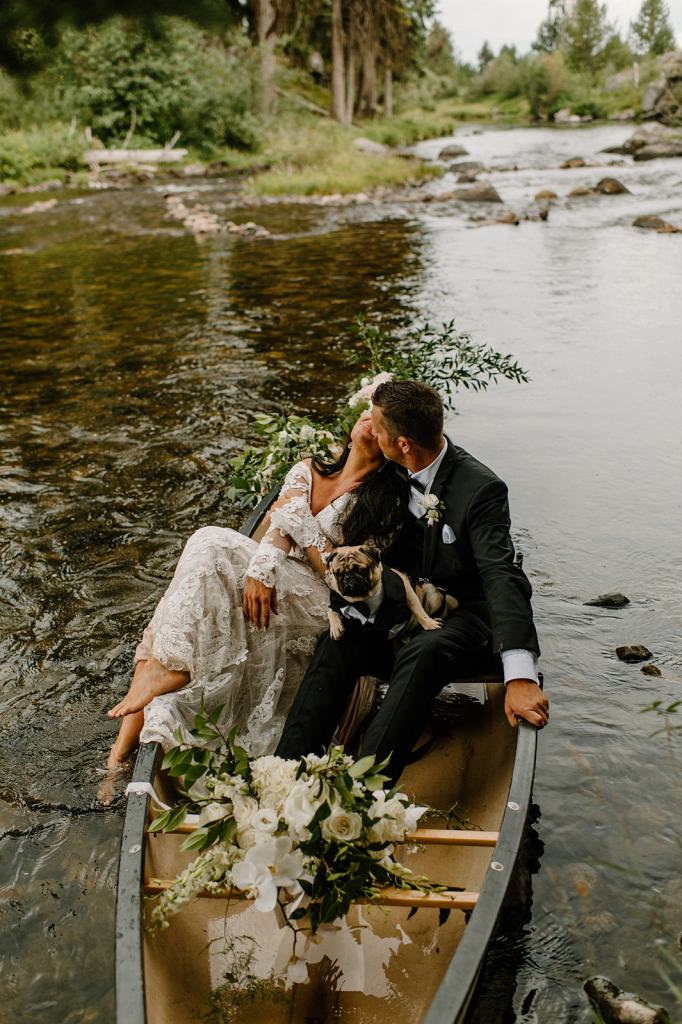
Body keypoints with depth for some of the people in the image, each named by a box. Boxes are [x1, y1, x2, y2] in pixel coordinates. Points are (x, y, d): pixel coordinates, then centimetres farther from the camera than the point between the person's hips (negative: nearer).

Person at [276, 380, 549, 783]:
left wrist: (521, 675, -38)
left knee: (421, 655, -37)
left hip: (462, 616, -5)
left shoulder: (481, 488, -19)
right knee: (338, 641, -24)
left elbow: (502, 577, -28)